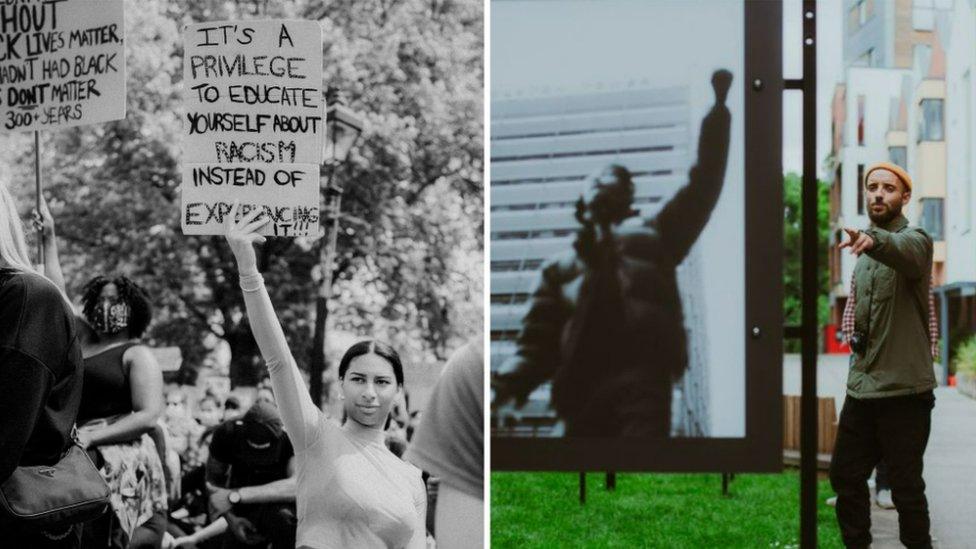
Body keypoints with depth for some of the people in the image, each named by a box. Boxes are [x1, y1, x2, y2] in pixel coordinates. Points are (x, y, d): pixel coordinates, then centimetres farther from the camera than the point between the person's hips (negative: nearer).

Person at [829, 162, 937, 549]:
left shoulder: (914, 240, -10)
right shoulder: (865, 251, 15)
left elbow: (905, 252, -38)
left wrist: (874, 240, -58)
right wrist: (856, 331, 11)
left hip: (904, 390, -8)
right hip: (861, 387, 8)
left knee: (906, 487, -2)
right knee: (845, 475, 12)